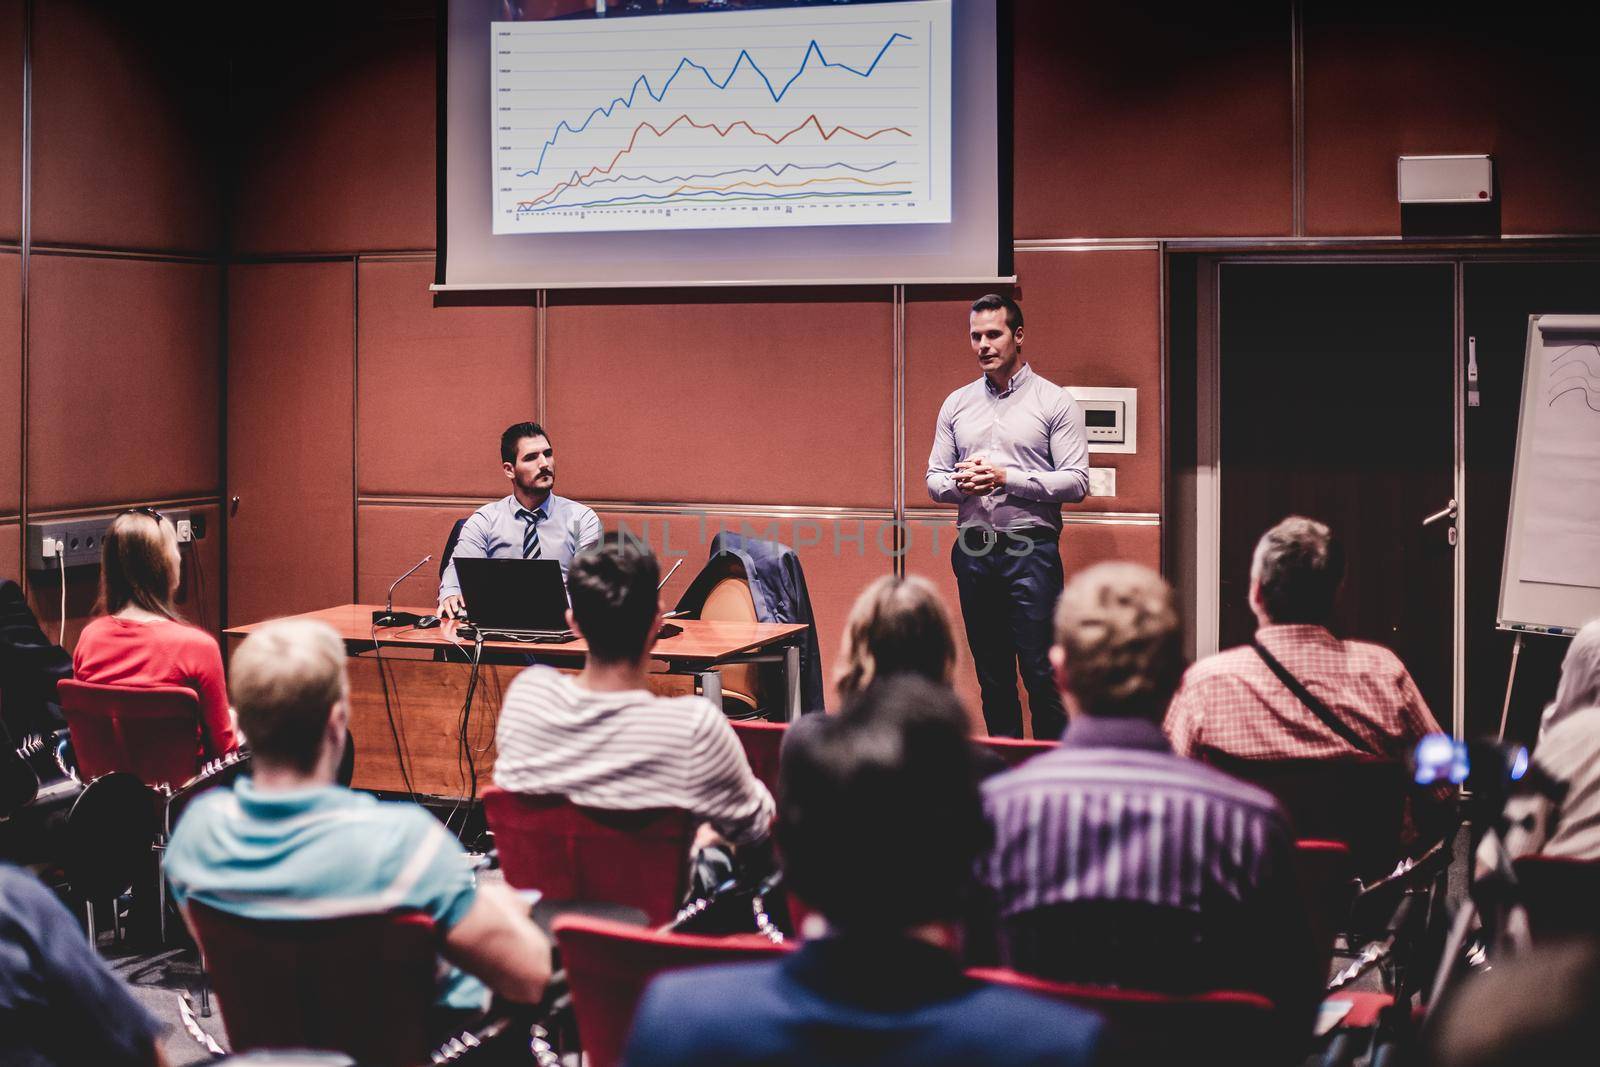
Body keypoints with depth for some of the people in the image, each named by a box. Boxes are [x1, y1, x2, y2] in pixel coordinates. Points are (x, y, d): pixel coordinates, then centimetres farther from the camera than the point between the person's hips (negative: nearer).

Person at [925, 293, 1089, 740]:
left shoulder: (1055, 402, 0)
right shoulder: (956, 404, 13)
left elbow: (1077, 482, -7)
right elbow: (933, 479, 13)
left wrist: (1007, 477, -15)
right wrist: (961, 483, -10)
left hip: (1030, 550, -4)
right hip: (973, 549, 4)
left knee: (1042, 673, -8)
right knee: (992, 677, 10)